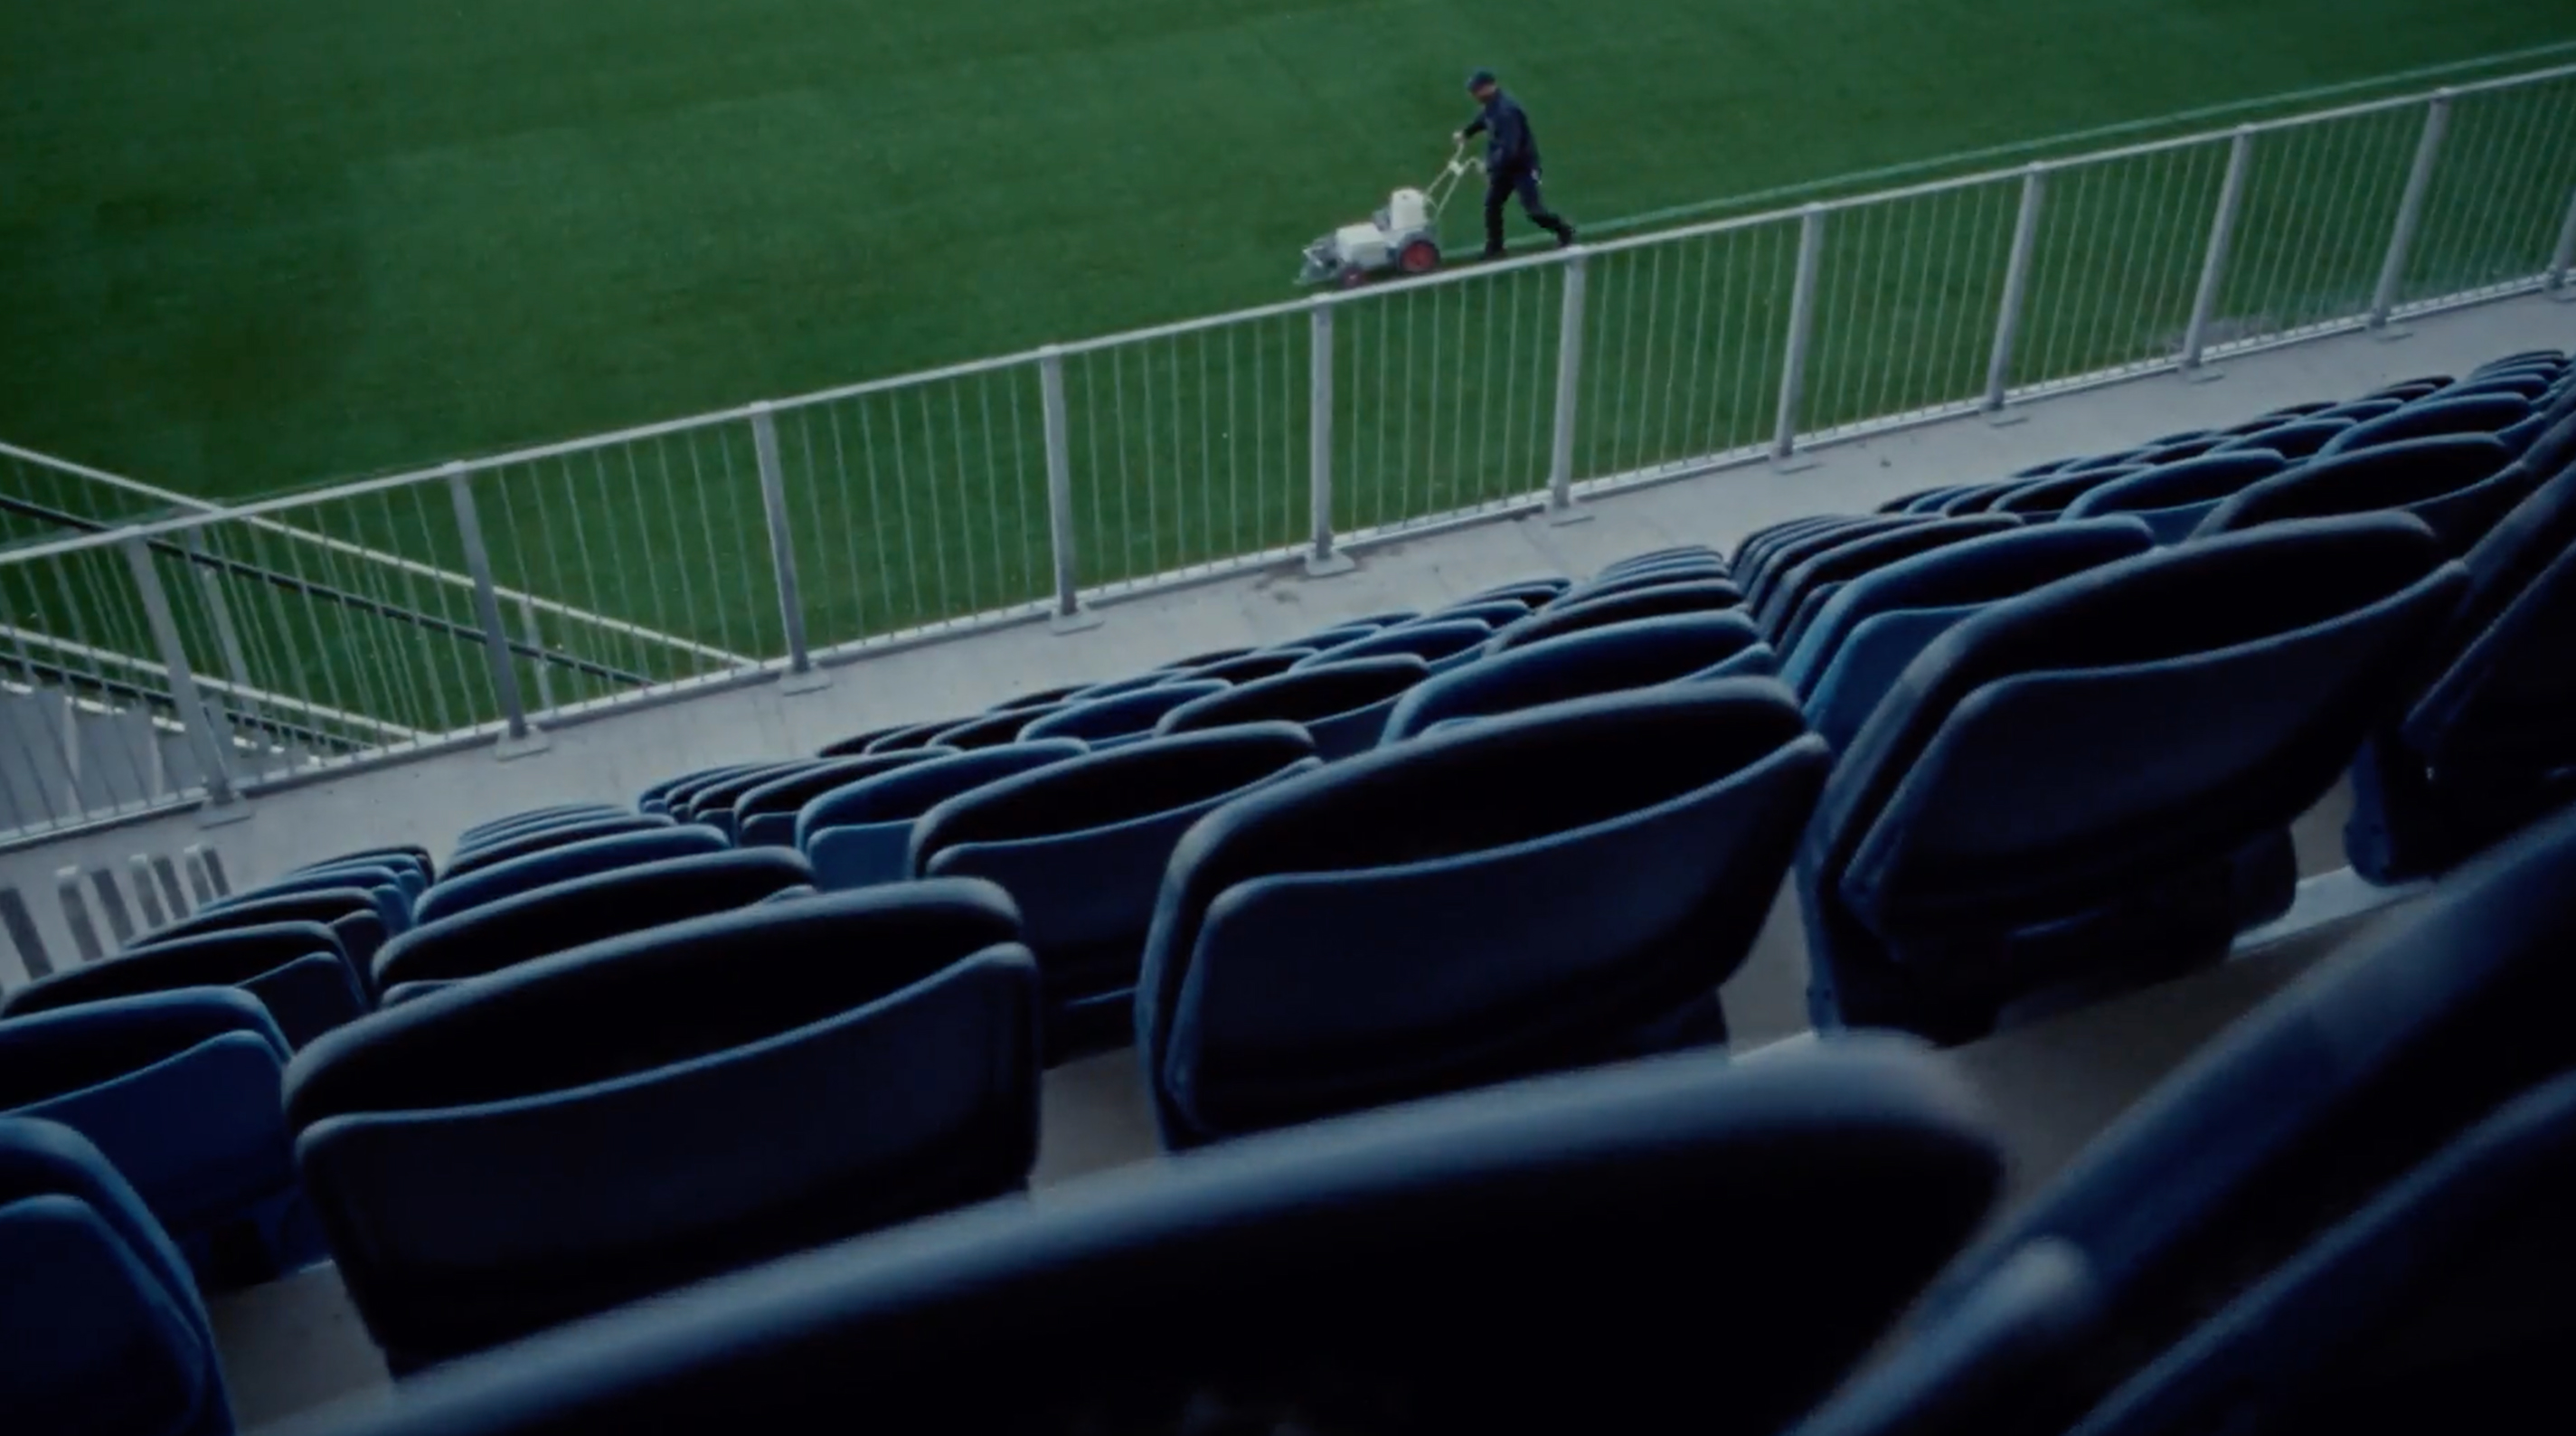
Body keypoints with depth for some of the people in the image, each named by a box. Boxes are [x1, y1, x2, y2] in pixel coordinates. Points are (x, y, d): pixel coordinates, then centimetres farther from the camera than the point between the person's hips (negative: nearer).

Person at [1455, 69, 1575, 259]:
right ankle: (1494, 249, 15)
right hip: (1505, 165, 9)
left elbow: (1509, 149, -36)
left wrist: (1490, 166, -31)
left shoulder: (1506, 111, -31)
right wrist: (1466, 133, 25)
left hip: (1523, 166, -9)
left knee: (1533, 209, -3)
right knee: (1492, 204, 6)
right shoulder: (1493, 105, -1)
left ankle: (1564, 231, 21)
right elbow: (1484, 119, 27)